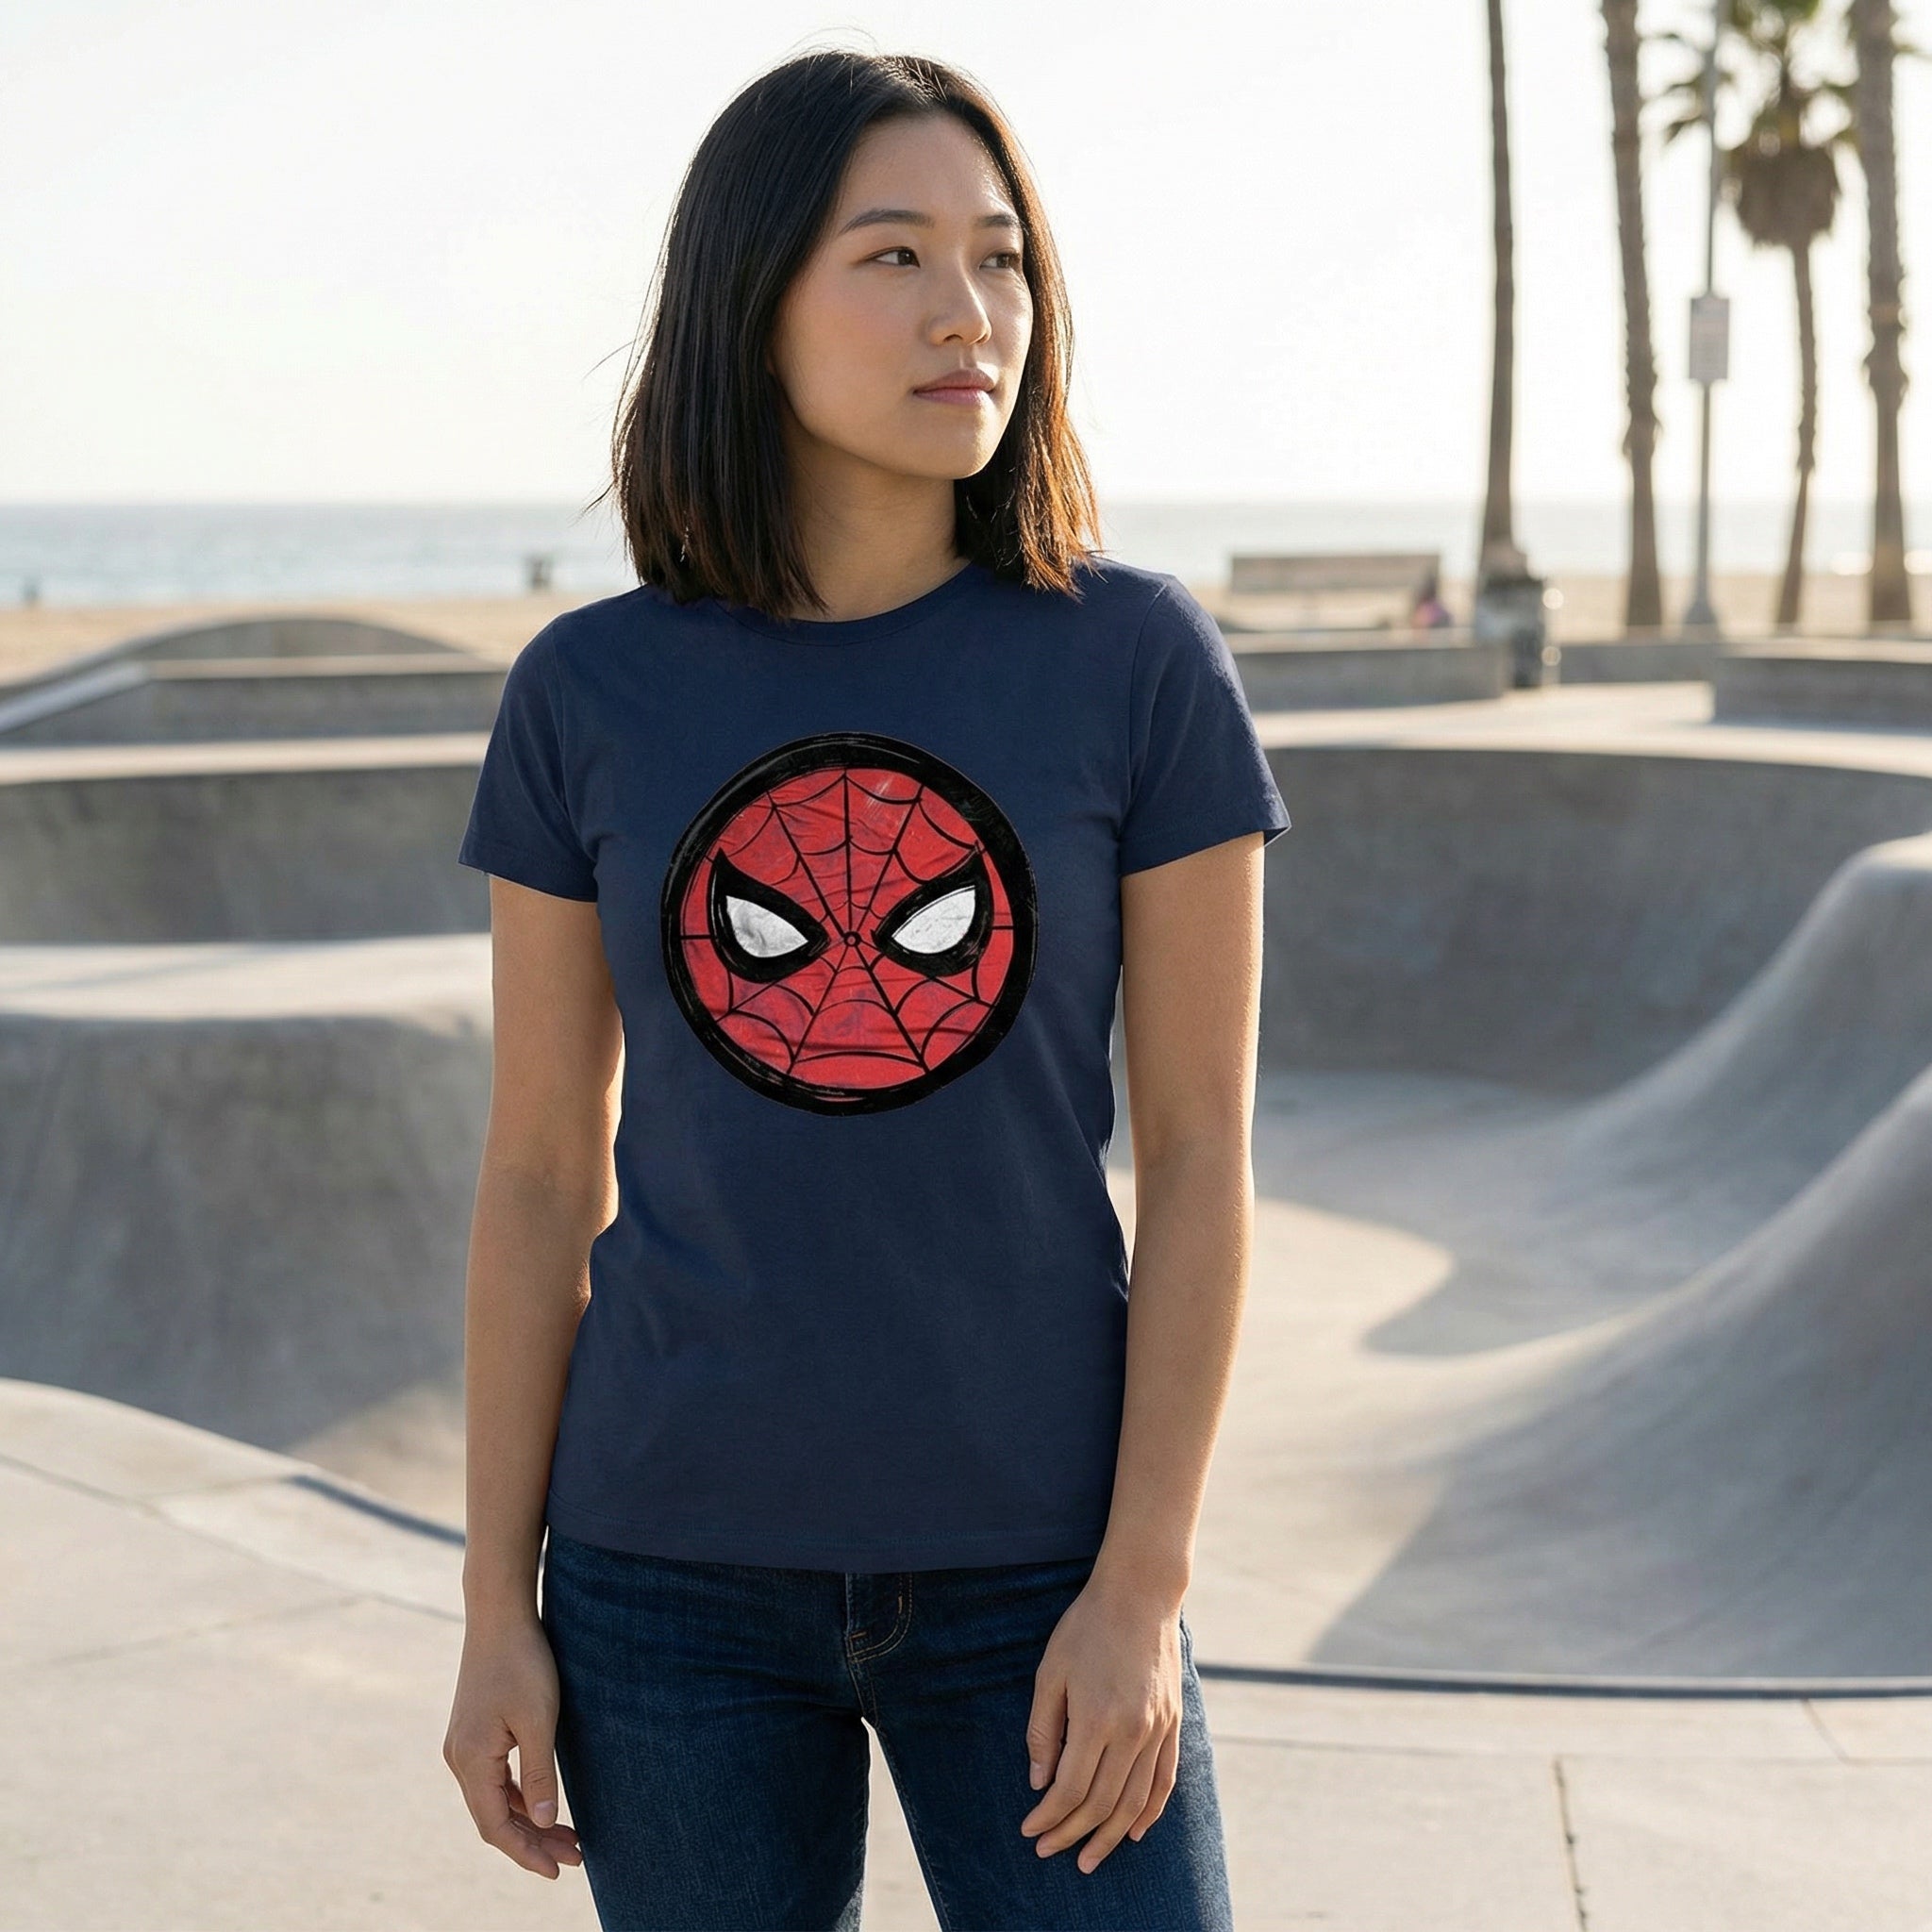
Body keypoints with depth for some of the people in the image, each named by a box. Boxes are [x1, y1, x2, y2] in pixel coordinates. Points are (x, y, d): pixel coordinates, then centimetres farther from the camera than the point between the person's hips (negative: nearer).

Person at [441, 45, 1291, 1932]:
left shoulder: (1138, 659, -6)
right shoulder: (589, 697, -2)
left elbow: (1201, 1152, -6)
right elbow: (540, 1174, 2)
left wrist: (1142, 1587, -11)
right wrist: (497, 1610, 1)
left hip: (1031, 1569, -1)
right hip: (681, 1570, 1)